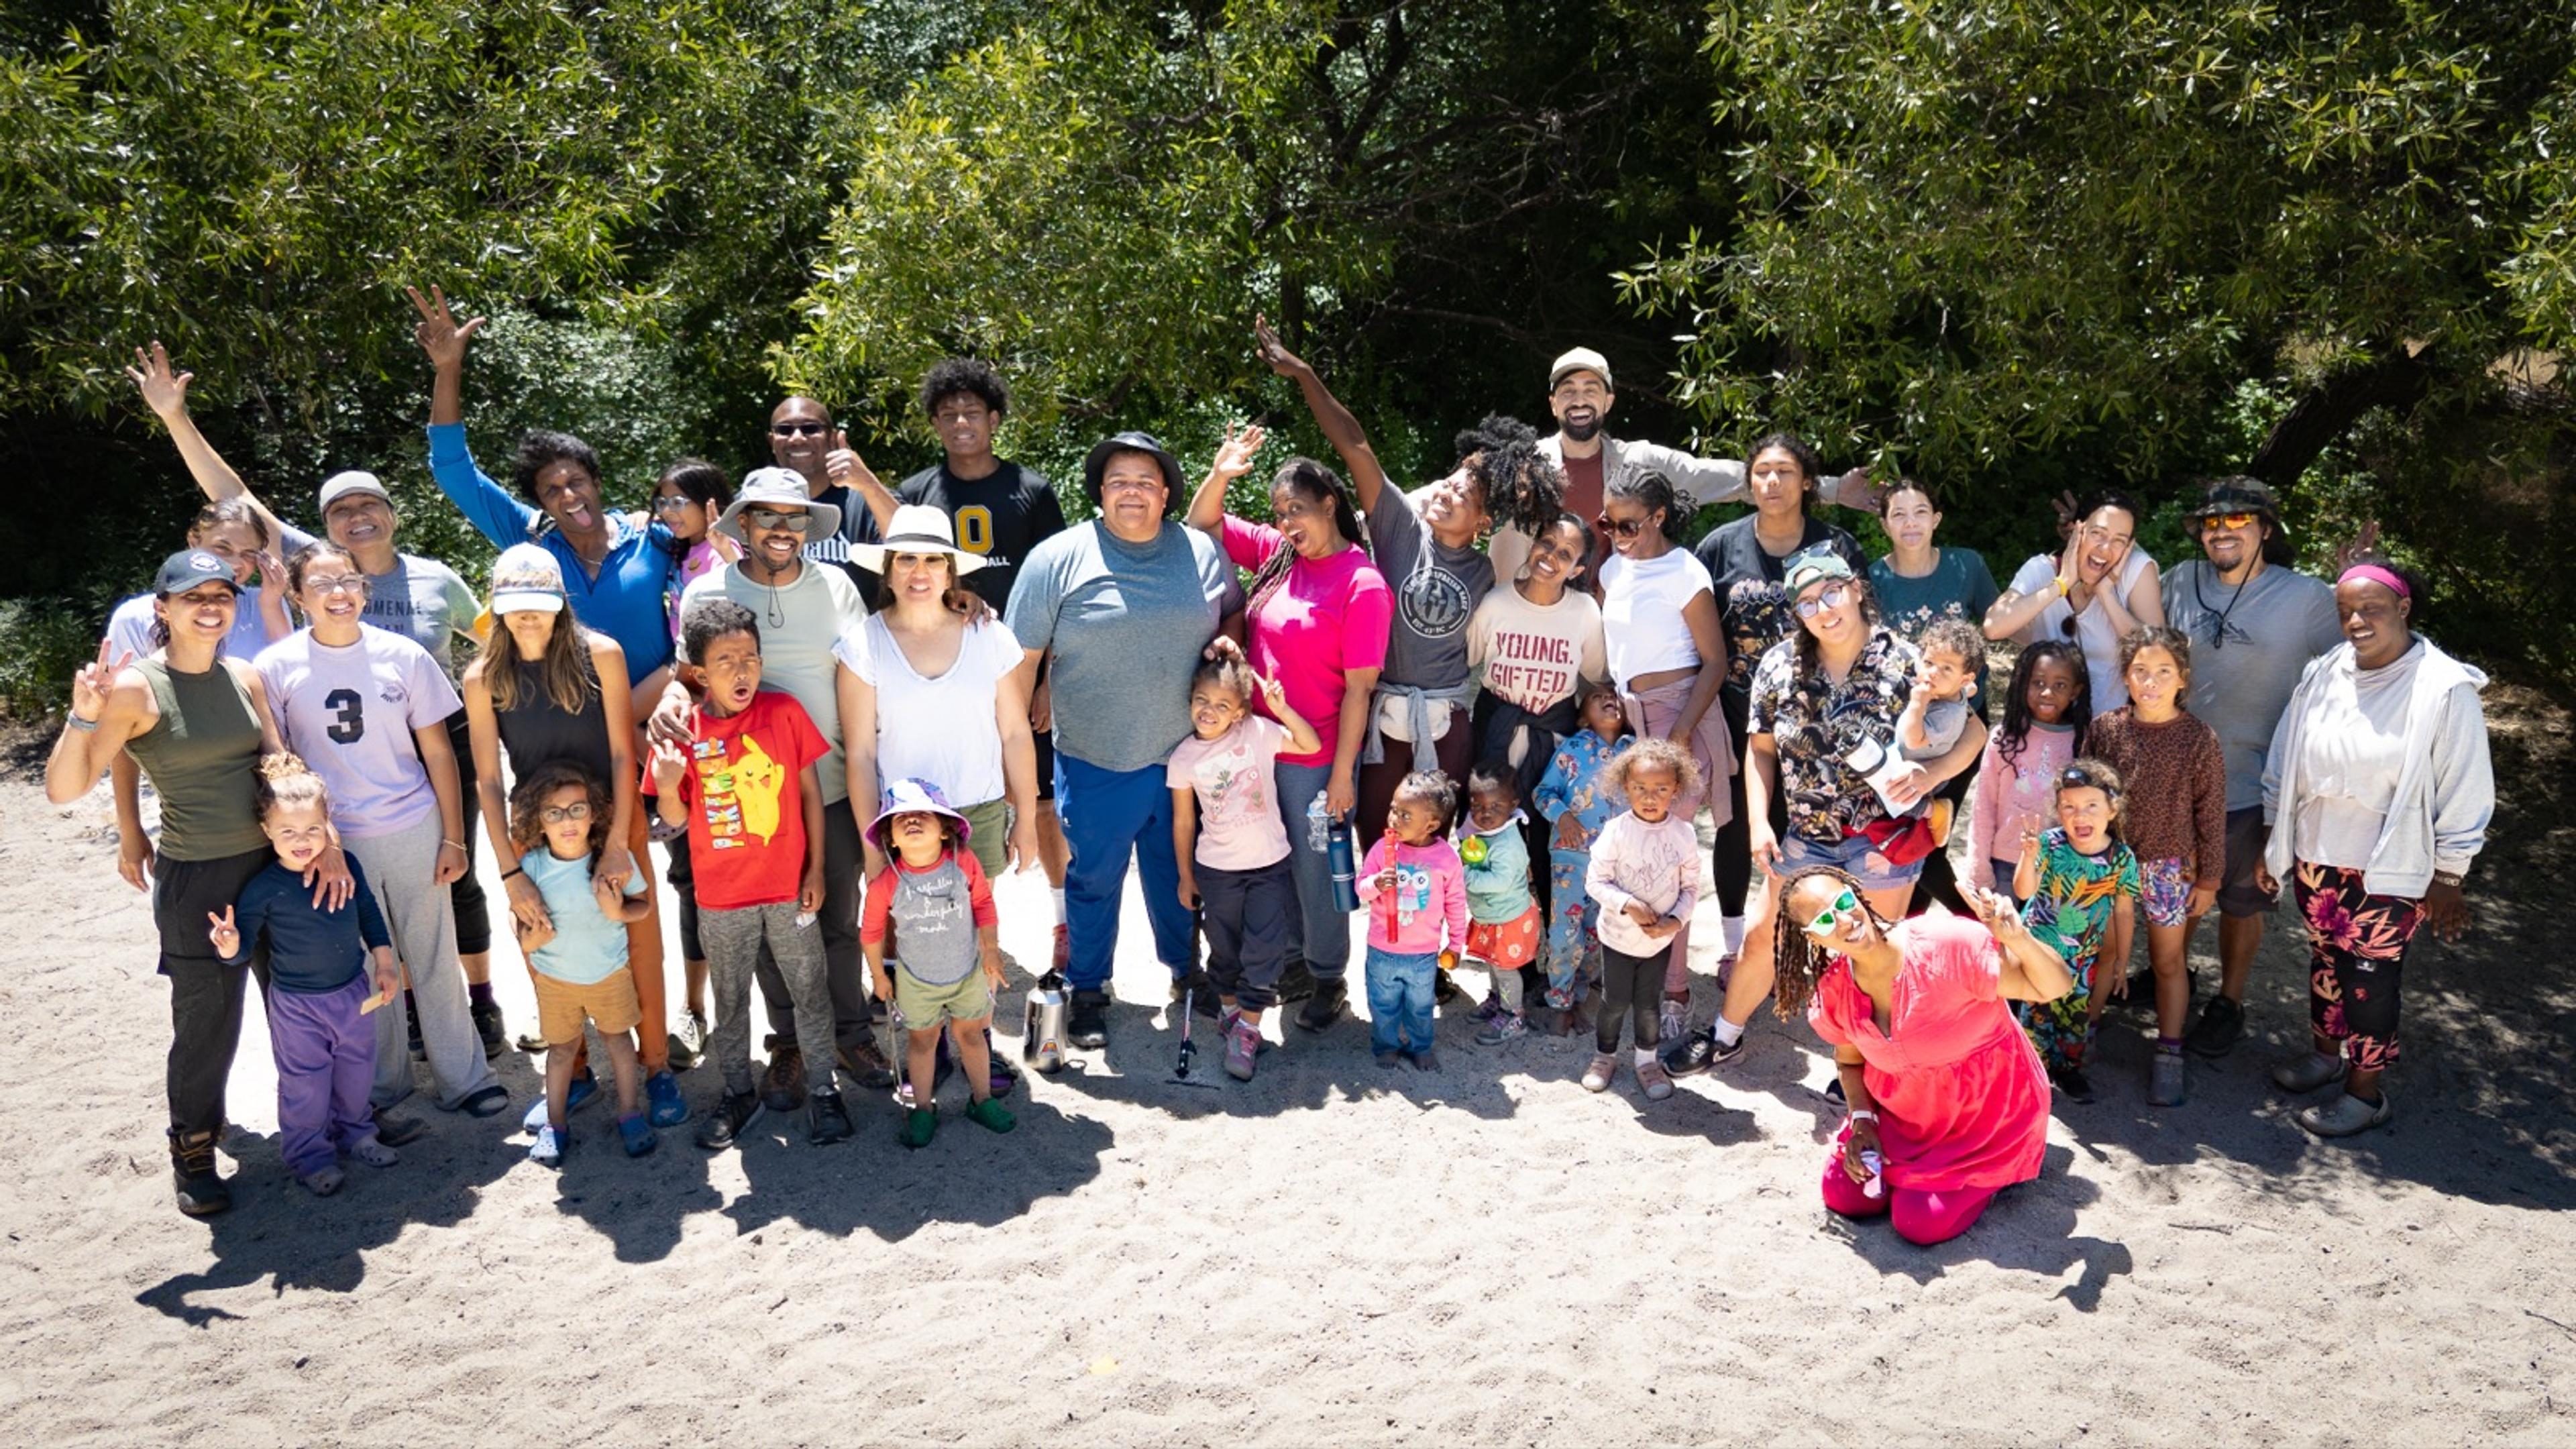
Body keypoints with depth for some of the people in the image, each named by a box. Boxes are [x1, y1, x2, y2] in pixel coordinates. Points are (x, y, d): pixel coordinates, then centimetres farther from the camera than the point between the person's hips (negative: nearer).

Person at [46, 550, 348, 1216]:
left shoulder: (244, 677, 2)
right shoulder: (135, 687, -14)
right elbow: (63, 789, -17)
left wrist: (325, 841, -7)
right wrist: (83, 716, -33)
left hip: (276, 861, 5)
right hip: (197, 880, -5)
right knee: (207, 1023, 7)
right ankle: (193, 1153, 29)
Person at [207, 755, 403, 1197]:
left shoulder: (346, 866, -8)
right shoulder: (264, 888, -19)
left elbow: (369, 914, 6)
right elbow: (244, 945, -14)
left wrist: (384, 963, 7)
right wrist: (230, 948, -37)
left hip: (353, 990, 4)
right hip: (297, 1004, -4)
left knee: (357, 1069, 21)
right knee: (306, 1084, 8)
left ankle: (353, 1132, 43)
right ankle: (309, 1154, 26)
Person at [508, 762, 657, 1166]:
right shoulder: (532, 865, -16)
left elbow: (643, 905, -8)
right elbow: (525, 926, -5)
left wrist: (619, 911, -28)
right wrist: (530, 940, -27)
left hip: (610, 972, -1)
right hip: (554, 976, 1)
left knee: (618, 1039, 15)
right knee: (561, 1047, 16)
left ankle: (630, 1113, 33)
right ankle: (555, 1124, 32)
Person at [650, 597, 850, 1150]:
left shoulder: (784, 711, -8)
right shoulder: (681, 731, -8)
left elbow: (810, 792, -1)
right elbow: (675, 819, -2)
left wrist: (816, 870, -1)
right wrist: (666, 786, -24)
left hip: (789, 888, 0)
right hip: (721, 898, 0)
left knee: (810, 991, 11)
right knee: (730, 1000, 15)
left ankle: (821, 1089, 27)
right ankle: (738, 1093, 33)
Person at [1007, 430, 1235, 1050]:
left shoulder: (1203, 552, 1)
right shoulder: (1058, 559, -8)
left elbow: (1234, 618, 17)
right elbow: (1022, 657, -5)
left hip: (1185, 757, 2)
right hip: (1094, 765, -2)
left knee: (1181, 873, 19)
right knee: (1092, 880, 12)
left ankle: (1187, 969, 41)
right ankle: (1088, 991, 31)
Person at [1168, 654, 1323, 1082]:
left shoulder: (1258, 732, -9)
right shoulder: (1184, 757, -7)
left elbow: (1312, 745, -11)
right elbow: (1183, 822, 2)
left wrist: (1281, 709, -25)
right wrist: (1186, 878, 7)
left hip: (1269, 865, -1)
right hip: (1216, 869, 1)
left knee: (1264, 950, -3)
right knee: (1224, 949, 15)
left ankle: (1247, 1029, 9)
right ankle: (1228, 1008, 39)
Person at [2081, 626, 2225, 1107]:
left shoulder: (2200, 740, -11)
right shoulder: (2103, 729, -7)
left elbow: (2211, 815, -4)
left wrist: (2208, 879, 0)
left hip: (2170, 864, -1)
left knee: (2168, 960, 11)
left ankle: (2169, 1053, 24)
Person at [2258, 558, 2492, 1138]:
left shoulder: (2444, 689, -16)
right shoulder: (2323, 674, -2)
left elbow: (2464, 793, -9)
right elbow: (2285, 764, 8)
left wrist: (2448, 879, -5)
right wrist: (2274, 842, 11)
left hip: (2390, 870, -4)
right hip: (2316, 856, 4)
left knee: (2369, 976, 4)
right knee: (2325, 958, 18)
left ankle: (2365, 1090, 21)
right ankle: (2325, 1052, 39)